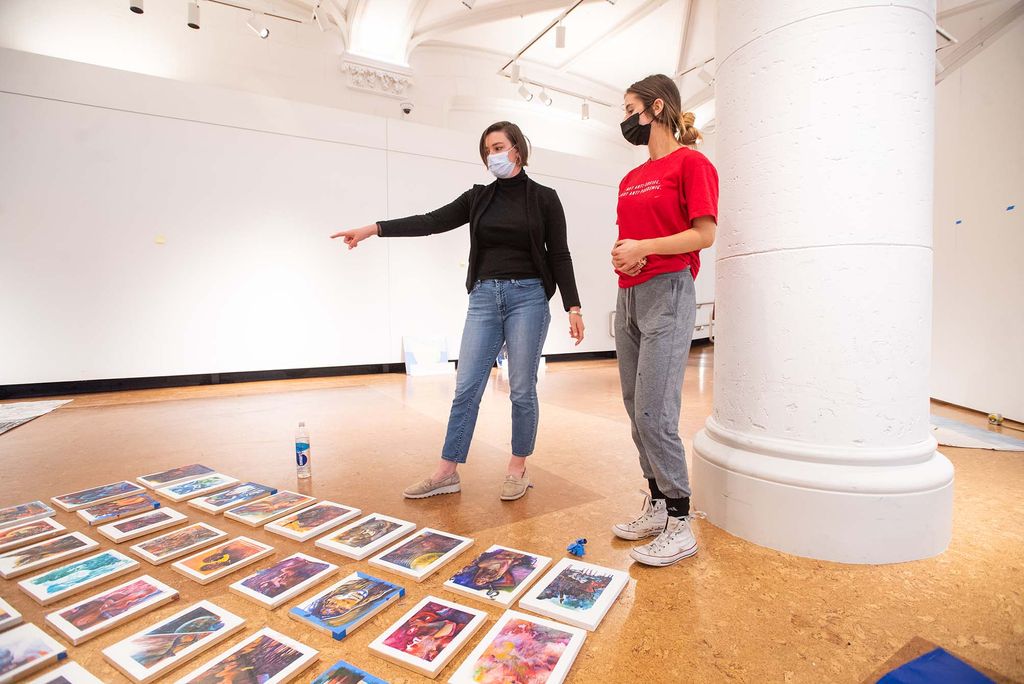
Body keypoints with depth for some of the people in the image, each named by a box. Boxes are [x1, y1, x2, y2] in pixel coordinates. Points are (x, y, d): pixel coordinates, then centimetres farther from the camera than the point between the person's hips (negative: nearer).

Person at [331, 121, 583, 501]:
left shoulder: (544, 198, 4)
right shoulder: (478, 198, 12)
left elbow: (559, 256, 1)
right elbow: (432, 221, 3)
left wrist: (573, 307, -7)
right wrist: (373, 229, -6)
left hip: (527, 298, -3)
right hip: (484, 298, 3)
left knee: (522, 389, 1)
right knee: (466, 387, 1)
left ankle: (518, 470, 17)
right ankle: (446, 473, 9)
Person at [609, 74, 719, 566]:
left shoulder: (690, 163, -2)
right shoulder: (630, 179, 21)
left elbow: (704, 234, -9)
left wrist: (644, 248, -15)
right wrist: (620, 255, 2)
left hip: (666, 292, -8)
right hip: (628, 296, 8)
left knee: (654, 413, -11)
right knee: (637, 410, 8)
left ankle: (680, 525, 4)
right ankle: (657, 506, 21)